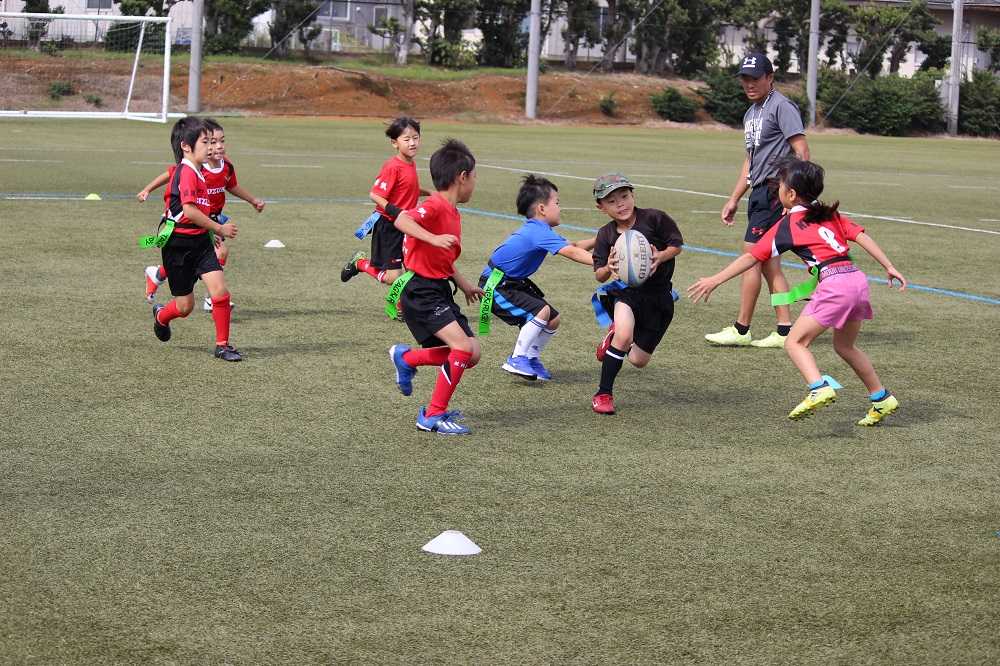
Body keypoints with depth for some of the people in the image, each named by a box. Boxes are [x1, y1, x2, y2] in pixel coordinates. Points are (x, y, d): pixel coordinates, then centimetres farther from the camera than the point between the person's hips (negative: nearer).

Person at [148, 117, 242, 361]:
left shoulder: (197, 173, 12)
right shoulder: (187, 172, -19)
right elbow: (189, 210, -27)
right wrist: (219, 228, -19)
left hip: (200, 241, 8)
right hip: (178, 244, -8)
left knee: (220, 290, -9)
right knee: (185, 305, 4)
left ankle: (222, 345, 0)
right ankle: (161, 316, 39)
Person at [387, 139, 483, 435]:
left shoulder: (453, 213, 15)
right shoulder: (434, 205, -15)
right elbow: (401, 220, -34)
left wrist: (464, 284, 23)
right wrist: (434, 238, -43)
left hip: (440, 291, 9)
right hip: (421, 291, -9)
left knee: (472, 354, 4)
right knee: (463, 347, -20)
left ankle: (406, 358, 24)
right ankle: (433, 416, -9)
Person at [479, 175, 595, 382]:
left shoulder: (537, 230, 8)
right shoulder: (538, 232, -24)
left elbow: (573, 246, 11)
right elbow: (571, 252, -33)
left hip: (515, 283, 10)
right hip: (495, 286, -10)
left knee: (553, 320, 7)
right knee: (541, 311, -25)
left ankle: (530, 358, 23)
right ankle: (517, 360, -14)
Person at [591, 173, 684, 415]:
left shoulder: (654, 218, -12)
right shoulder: (606, 235, -5)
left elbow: (677, 244, -2)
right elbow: (599, 276, -2)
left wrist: (660, 257, -22)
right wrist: (608, 268, -25)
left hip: (658, 295, 1)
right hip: (626, 289, -1)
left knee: (639, 361, 8)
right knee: (624, 335, -32)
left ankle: (616, 334, 42)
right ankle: (603, 394, -18)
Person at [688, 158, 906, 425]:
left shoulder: (787, 225, 5)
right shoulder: (830, 215, 21)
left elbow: (752, 257, 4)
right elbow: (861, 236, 11)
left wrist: (715, 280, 7)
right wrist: (889, 267, 12)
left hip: (834, 283, -7)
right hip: (858, 279, 7)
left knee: (796, 342, 0)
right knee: (845, 346, 25)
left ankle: (819, 388, -23)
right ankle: (882, 399, 29)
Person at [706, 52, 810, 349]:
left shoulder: (781, 107, -10)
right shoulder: (751, 113, 19)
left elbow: (802, 151, -16)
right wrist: (734, 199, 25)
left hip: (775, 191, -10)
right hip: (759, 192, 10)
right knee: (768, 264, 8)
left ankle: (741, 330, -1)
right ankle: (784, 331, 10)